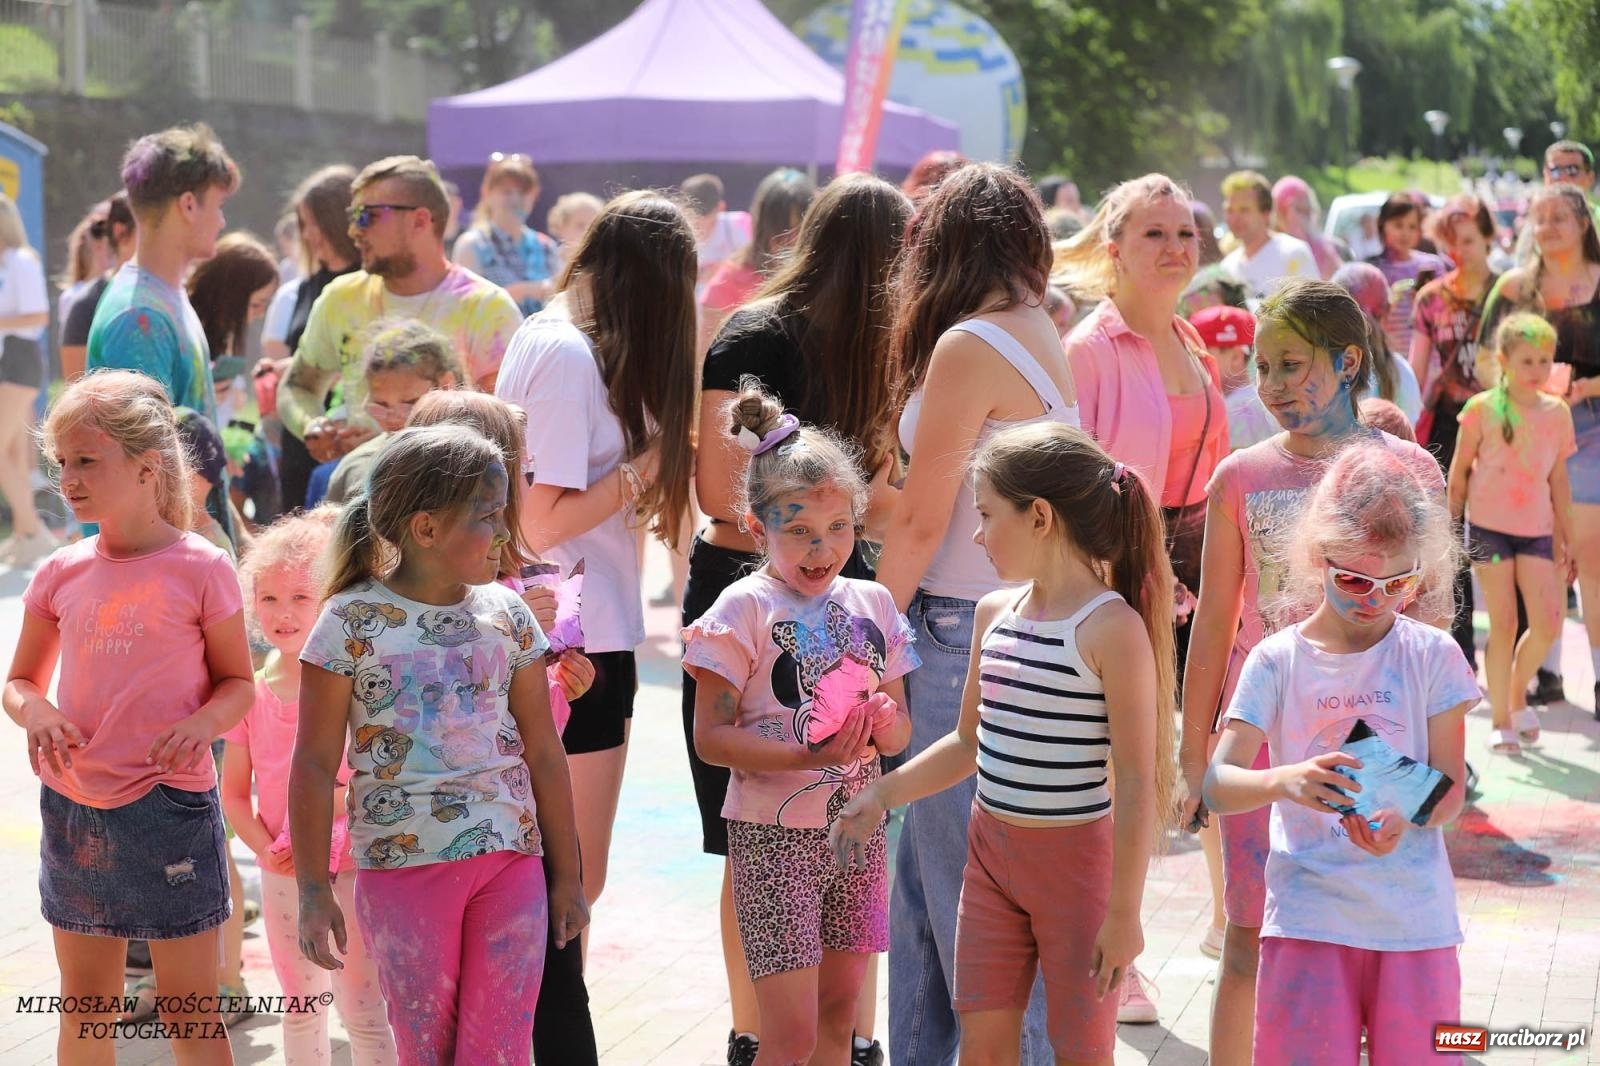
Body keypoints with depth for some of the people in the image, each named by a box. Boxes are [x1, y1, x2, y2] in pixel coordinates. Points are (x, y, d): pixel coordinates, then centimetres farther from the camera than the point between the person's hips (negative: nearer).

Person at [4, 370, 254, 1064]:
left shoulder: (201, 569, -8)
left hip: (170, 807, -4)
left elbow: (238, 683, 2)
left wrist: (204, 721, -20)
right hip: (71, 810, 4)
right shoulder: (60, 575, 3)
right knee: (84, 1008, 15)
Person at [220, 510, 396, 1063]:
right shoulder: (252, 693, 1)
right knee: (301, 1010, 17)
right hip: (282, 873, 4)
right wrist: (265, 847, -10)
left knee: (362, 1008, 0)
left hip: (350, 866, -4)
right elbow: (235, 793, 6)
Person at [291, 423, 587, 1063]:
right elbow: (315, 765, -3)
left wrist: (566, 875, 11)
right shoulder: (352, 621, -6)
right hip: (402, 866, -2)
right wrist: (313, 891, -4)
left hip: (511, 860, 3)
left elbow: (542, 752, 9)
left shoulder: (507, 614, 4)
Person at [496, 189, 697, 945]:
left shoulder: (541, 334, 10)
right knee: (576, 879, -1)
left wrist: (651, 458, 8)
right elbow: (544, 521, -21)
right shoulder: (571, 356, -17)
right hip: (580, 643, -10)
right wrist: (649, 465, -13)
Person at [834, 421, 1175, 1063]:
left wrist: (1124, 911, -17)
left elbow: (1137, 781, -17)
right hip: (990, 848, 7)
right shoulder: (994, 613, 5)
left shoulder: (1112, 626, -18)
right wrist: (882, 794, 10)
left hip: (1075, 859, -6)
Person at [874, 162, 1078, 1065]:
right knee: (927, 878, 17)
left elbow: (922, 520, -13)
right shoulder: (1048, 341, 10)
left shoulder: (969, 347, -14)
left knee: (968, 891, 0)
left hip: (969, 636, -9)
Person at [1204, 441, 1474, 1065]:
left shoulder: (1433, 657, 0)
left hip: (1415, 915, 1)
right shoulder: (1277, 661, -2)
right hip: (1308, 914, 0)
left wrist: (1408, 819, -24)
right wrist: (1286, 781, -28)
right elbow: (1217, 786, -7)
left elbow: (1452, 785, -1)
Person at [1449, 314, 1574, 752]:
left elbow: (1559, 479, 11)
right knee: (1504, 624, -3)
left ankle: (1517, 695, 23)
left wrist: (1566, 540, 13)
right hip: (1489, 526, -3)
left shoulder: (1557, 412, 5)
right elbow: (1459, 470, 2)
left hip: (1537, 530, 3)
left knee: (1547, 626, -5)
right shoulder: (1482, 409, -4)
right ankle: (1501, 720, 9)